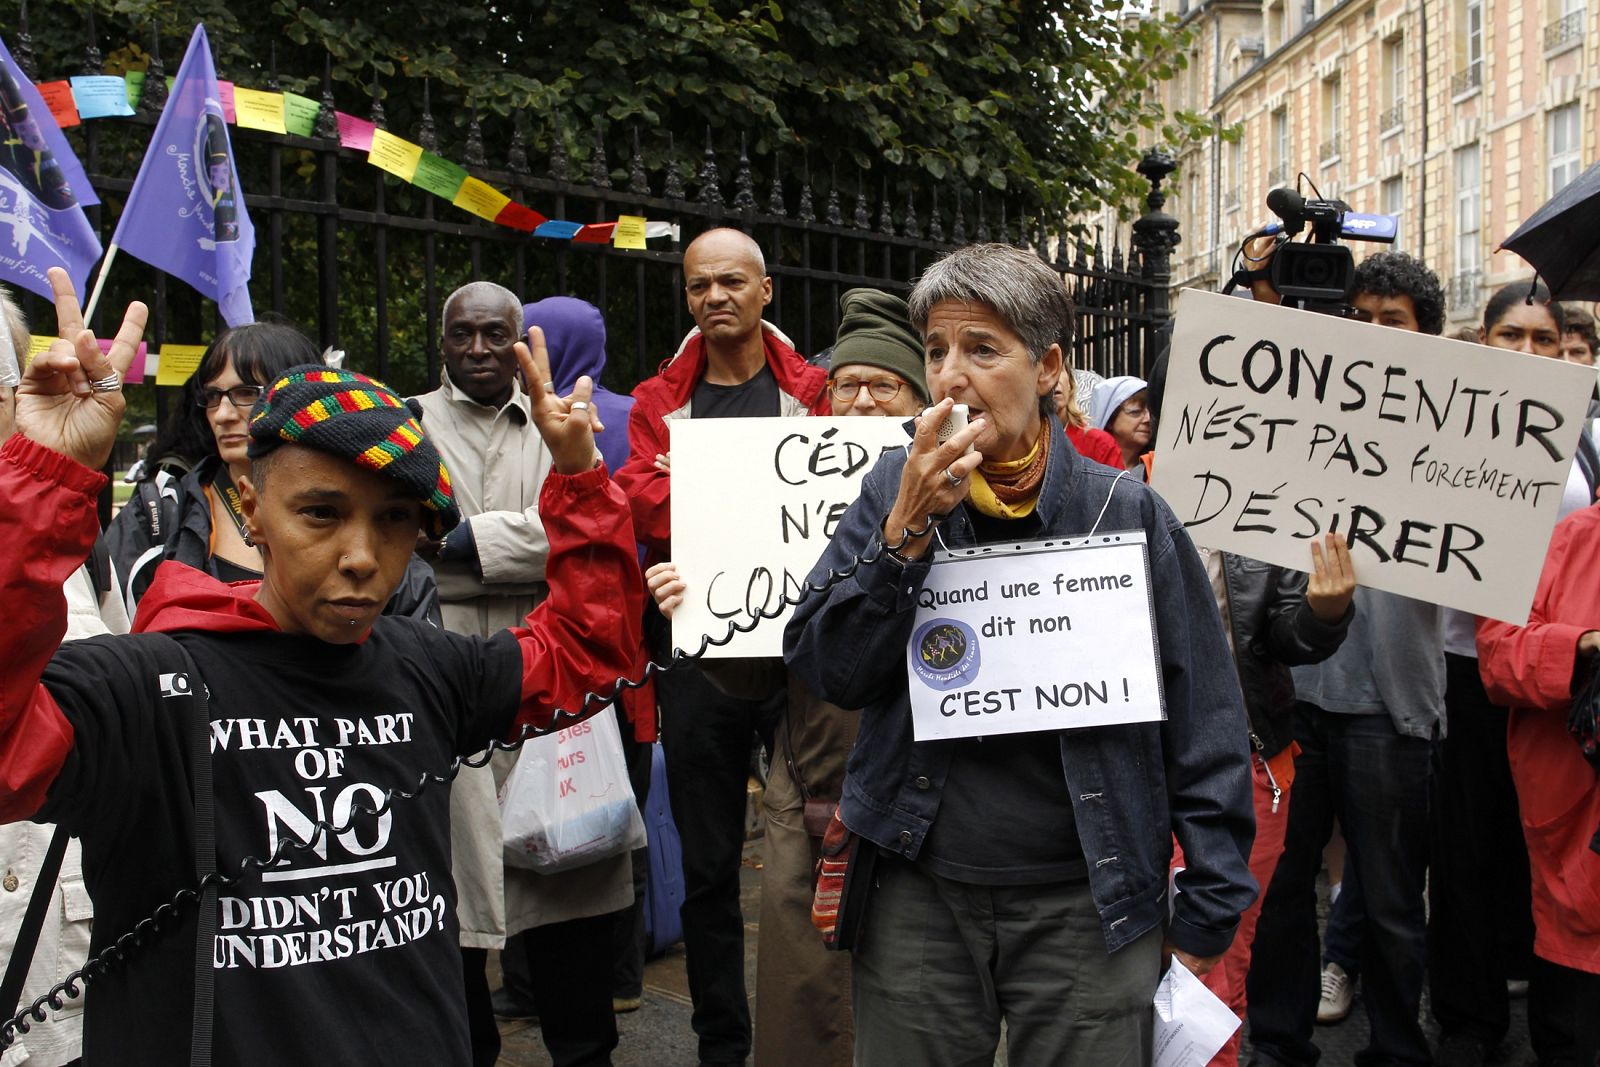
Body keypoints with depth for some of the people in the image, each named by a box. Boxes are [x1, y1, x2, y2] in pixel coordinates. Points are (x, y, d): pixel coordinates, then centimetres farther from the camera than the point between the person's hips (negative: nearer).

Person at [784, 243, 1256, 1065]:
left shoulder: (1128, 512, -5)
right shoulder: (894, 491, 1)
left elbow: (1205, 728, -2)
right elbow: (823, 671, -7)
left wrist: (1206, 918, -2)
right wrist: (908, 530, -17)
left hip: (1087, 904, -1)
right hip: (917, 898, 2)